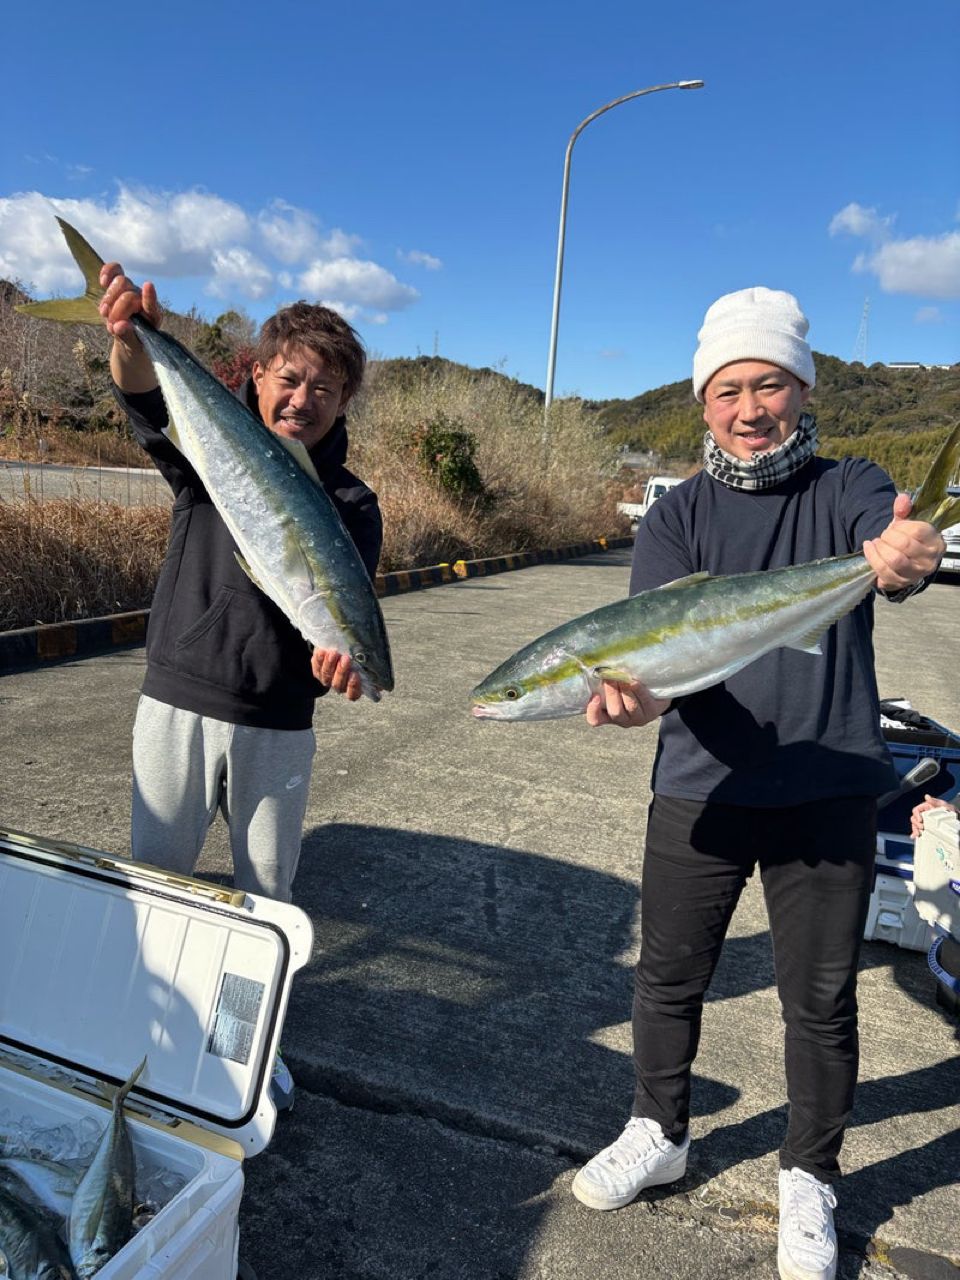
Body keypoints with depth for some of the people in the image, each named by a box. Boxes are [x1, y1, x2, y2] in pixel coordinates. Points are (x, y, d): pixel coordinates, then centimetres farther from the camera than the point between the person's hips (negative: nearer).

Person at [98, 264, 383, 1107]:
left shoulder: (349, 502, -1)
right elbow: (147, 402, -20)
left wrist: (341, 640, -42)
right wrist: (132, 341, -44)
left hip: (280, 727, 1)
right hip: (177, 704, 0)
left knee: (269, 894, 13)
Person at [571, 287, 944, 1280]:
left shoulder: (847, 489, 0)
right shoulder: (677, 516, 0)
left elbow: (894, 539, -23)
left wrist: (901, 558, -47)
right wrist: (637, 689, -36)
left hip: (830, 797, 0)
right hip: (699, 791, 1)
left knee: (821, 1001, 11)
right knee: (668, 977, 14)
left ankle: (808, 1179, 36)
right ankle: (658, 1133, 40)